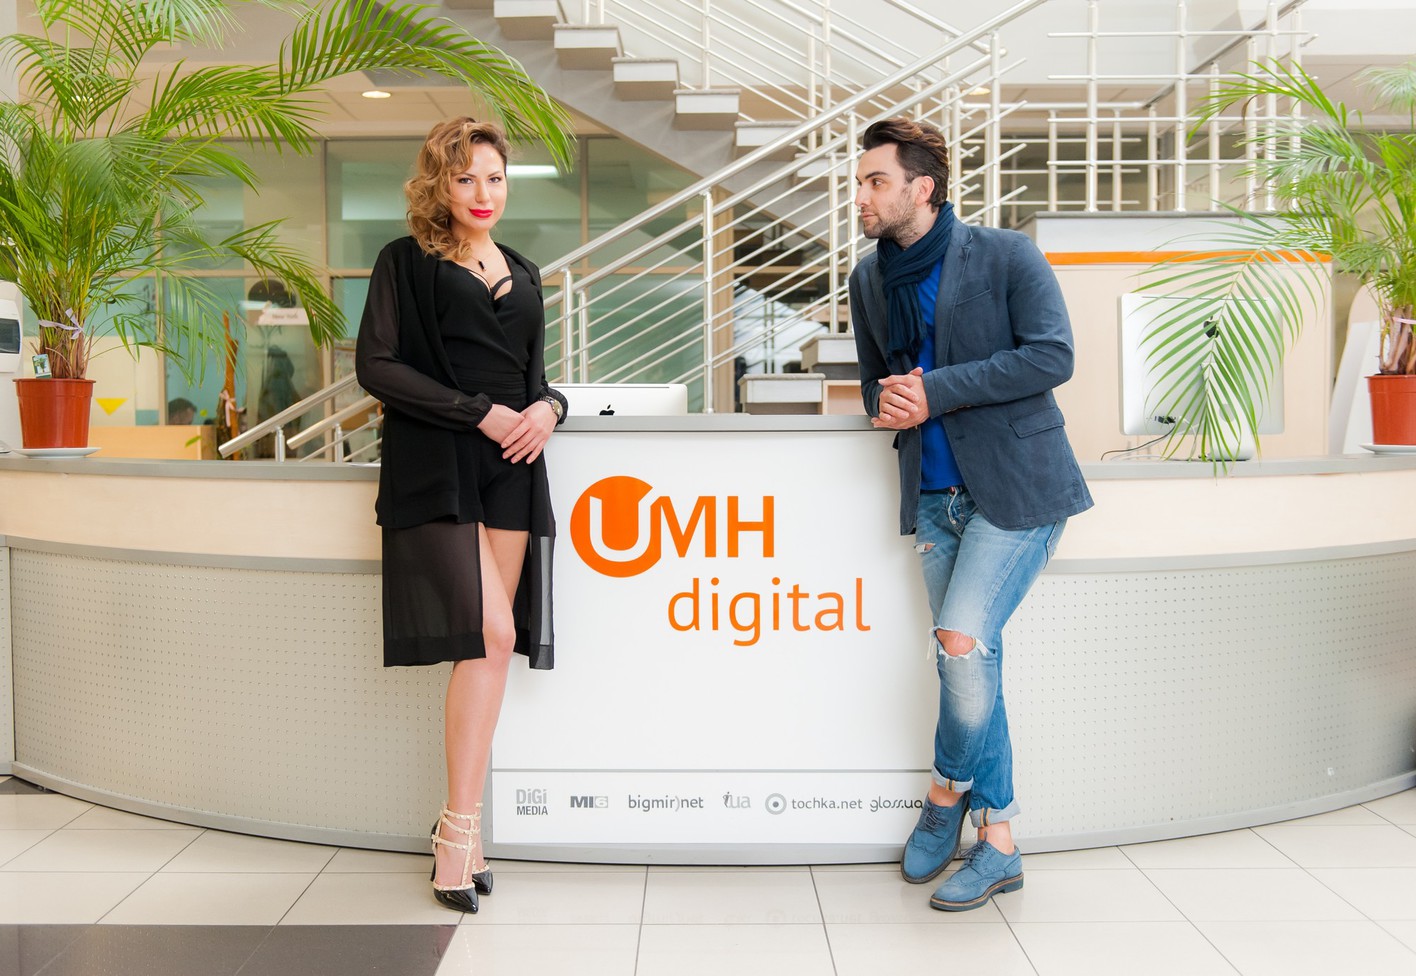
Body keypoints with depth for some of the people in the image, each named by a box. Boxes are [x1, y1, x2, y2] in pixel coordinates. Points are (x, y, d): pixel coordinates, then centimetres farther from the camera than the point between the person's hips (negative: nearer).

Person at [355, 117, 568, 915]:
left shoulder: (523, 273, 20)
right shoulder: (407, 263, 3)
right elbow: (377, 365, -7)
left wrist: (547, 408, -1)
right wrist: (480, 413, -13)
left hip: (513, 474, 5)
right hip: (439, 470, -5)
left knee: (487, 644, 2)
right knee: (492, 636, -16)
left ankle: (462, 824, 11)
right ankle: (461, 830, -7)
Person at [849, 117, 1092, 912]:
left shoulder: (1006, 256, -6)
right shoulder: (871, 279, 11)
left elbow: (1052, 356, -16)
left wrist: (936, 392, -19)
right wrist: (886, 405, -2)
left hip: (1017, 487, -5)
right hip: (935, 495, 6)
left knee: (963, 645, -17)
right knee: (971, 664, 7)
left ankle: (949, 792, 7)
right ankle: (999, 843, 22)